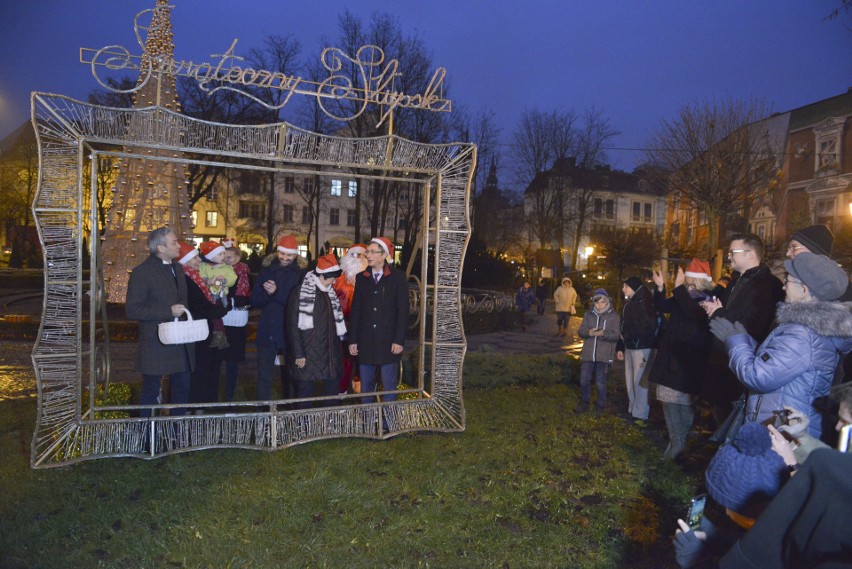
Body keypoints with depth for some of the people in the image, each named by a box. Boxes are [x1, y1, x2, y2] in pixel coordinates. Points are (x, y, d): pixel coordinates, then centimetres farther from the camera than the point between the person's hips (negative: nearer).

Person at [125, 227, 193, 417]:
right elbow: (132, 310, -16)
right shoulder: (142, 272, -11)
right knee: (151, 393, 7)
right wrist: (168, 311, -20)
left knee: (182, 389, 13)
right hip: (155, 345, -7)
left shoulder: (178, 268, 12)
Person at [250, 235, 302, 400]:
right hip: (267, 332, 2)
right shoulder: (266, 272, 6)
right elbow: (254, 300, 2)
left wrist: (276, 292, -21)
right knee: (264, 376, 6)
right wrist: (267, 293, -17)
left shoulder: (300, 275, -2)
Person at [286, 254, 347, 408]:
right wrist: (298, 354, -13)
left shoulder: (330, 293, 11)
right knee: (305, 391, 3)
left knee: (332, 390, 9)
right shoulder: (300, 294, -9)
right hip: (307, 355, -6)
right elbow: (293, 327, -10)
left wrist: (336, 348, 12)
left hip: (329, 353, 6)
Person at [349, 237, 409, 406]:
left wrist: (399, 340, -11)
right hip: (365, 342, 3)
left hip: (389, 343, -3)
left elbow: (402, 311, -6)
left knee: (389, 387, 4)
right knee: (366, 386, 10)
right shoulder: (362, 278, 8)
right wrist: (353, 340, 4)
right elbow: (355, 311, 9)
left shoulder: (397, 277, -3)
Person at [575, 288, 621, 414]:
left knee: (600, 382, 0)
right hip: (588, 353, 3)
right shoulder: (588, 314, 9)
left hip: (604, 355, -3)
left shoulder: (614, 316, 0)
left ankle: (600, 406, 20)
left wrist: (603, 333, -25)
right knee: (584, 379, 7)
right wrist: (588, 332, -17)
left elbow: (617, 335, -7)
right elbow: (580, 331, 6)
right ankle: (585, 403, 26)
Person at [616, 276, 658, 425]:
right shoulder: (630, 304, 15)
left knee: (639, 381, -4)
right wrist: (620, 347, 15)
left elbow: (646, 328, -21)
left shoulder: (643, 304, -14)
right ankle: (632, 410, 23)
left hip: (641, 348, -9)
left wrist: (626, 335, -13)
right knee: (630, 380, 13)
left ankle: (640, 414, 4)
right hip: (630, 346, 9)